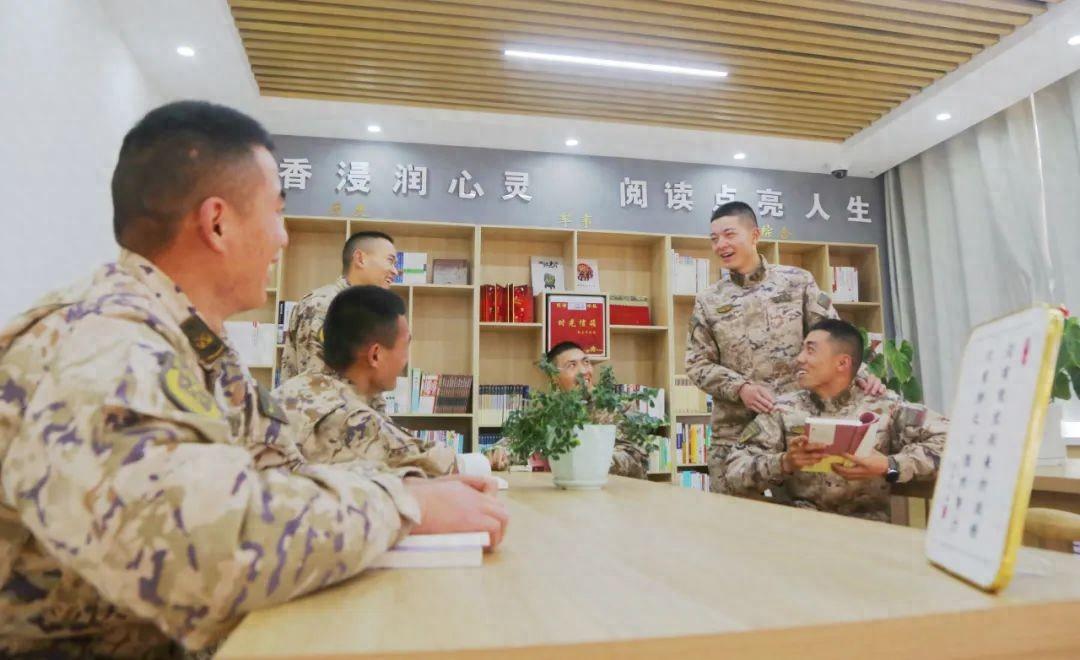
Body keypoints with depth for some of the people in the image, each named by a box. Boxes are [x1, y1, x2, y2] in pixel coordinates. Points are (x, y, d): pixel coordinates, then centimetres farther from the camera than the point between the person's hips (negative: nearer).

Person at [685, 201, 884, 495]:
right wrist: (740, 387, -13)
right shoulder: (708, 301, 5)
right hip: (734, 427, 1)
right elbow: (697, 364, 2)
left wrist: (860, 373, -13)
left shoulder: (797, 281, 4)